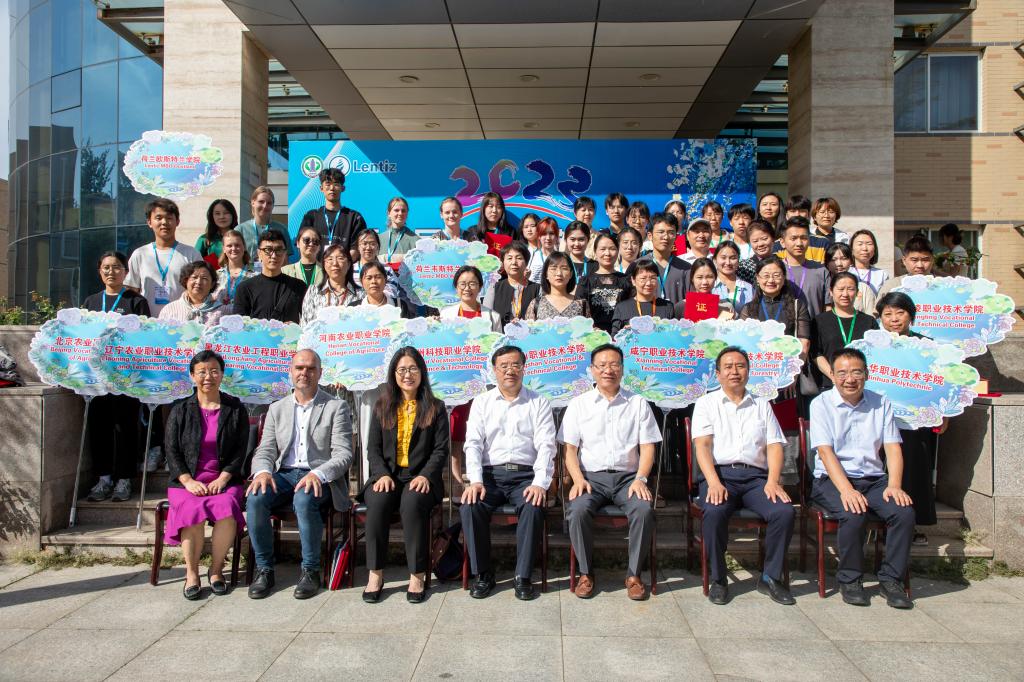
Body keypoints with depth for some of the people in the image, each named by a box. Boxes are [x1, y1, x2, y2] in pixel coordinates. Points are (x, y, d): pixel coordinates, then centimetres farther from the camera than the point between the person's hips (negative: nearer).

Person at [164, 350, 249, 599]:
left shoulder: (236, 409, 8)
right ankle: (191, 573, -12)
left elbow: (240, 451, 3)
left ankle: (216, 569, -9)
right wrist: (188, 481, -10)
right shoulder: (180, 410, 10)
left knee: (227, 513, -31)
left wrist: (222, 479, -10)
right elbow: (171, 450, 5)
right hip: (187, 481, 1)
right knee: (193, 513, -31)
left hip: (224, 480, 0)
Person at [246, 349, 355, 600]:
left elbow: (343, 455, -6)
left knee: (304, 499, -35)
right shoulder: (277, 409, 16)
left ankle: (310, 570, -16)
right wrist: (263, 472, -15)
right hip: (284, 475, 4)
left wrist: (318, 474, -25)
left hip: (319, 478, -3)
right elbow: (265, 450, 10)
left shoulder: (336, 407, 3)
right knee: (255, 498, -27)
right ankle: (264, 568, -10)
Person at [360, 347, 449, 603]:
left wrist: (425, 475, -14)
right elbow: (374, 448, 10)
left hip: (420, 477, -2)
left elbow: (441, 449, 3)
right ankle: (375, 574, -21)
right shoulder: (382, 407, 16)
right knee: (377, 501, -32)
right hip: (387, 474, 2)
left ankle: (417, 575, -26)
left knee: (412, 501, -35)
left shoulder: (435, 408, 11)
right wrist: (382, 474, -10)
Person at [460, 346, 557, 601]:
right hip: (489, 474, 1)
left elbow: (546, 446, 0)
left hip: (525, 475, -1)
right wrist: (475, 481, -13)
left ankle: (523, 577, -15)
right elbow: (473, 443, 3)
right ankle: (483, 574, -10)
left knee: (533, 508, -31)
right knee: (470, 506, -27)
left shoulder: (539, 403, 9)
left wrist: (540, 483, -16)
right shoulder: (481, 402, 13)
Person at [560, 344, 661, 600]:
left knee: (644, 510, -30)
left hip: (627, 476, 1)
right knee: (578, 511, -30)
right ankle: (585, 572, -9)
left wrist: (640, 478, -10)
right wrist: (578, 479, -11)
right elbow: (570, 448, 5)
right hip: (591, 476, 0)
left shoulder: (638, 404, 12)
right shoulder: (578, 404, 11)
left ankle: (634, 573, -11)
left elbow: (647, 447, 6)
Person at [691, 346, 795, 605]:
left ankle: (771, 577, -5)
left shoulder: (762, 405, 21)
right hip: (720, 474, -2)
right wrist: (714, 483, -17)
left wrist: (773, 481, -8)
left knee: (785, 511, -26)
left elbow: (774, 446, 11)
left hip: (756, 476, 3)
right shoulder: (706, 403, 13)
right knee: (714, 512, -33)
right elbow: (702, 445, 0)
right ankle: (718, 579, -13)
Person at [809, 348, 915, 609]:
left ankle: (891, 578, -6)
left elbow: (893, 448, 5)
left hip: (874, 479, 4)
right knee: (854, 515, -31)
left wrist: (894, 485, -13)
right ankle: (849, 580, -9)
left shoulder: (880, 403, 11)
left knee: (905, 511, -23)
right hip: (832, 480, -3)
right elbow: (825, 451, -10)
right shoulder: (821, 404, 0)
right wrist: (846, 490, -23)